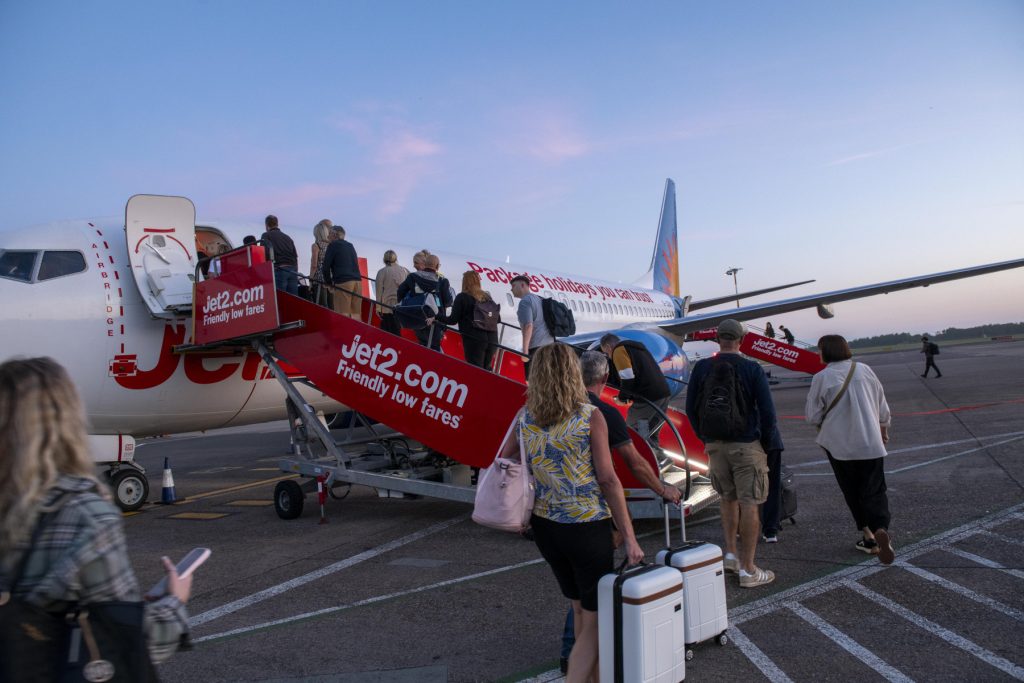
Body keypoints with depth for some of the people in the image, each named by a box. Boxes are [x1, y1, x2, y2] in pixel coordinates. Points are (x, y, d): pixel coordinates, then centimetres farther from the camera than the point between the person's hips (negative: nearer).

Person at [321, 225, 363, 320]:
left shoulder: (333, 245, 3)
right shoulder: (350, 246, 23)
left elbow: (326, 266, -1)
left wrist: (329, 281, 13)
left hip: (342, 281, -6)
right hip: (357, 280, 6)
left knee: (343, 314, -10)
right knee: (356, 314, 5)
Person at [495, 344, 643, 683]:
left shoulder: (525, 419, 1)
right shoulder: (590, 416, -11)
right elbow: (608, 480, -12)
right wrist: (629, 537, -8)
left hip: (544, 526, 6)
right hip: (587, 528, -5)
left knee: (581, 610, 23)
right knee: (595, 620, 8)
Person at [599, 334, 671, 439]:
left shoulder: (619, 350, -2)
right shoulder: (636, 347, 26)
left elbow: (628, 378, -15)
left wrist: (622, 396, 1)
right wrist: (627, 395, 20)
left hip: (649, 398, -9)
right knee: (651, 433, 18)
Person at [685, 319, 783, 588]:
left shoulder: (701, 368, 0)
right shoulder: (752, 370, -9)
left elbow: (691, 409, 4)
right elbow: (767, 412, -10)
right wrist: (768, 444, 2)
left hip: (715, 445, 4)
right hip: (746, 445, -4)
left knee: (728, 498, 21)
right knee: (749, 504, 1)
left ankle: (730, 554, 24)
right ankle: (748, 570, 4)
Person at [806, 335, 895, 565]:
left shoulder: (822, 378, -10)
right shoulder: (864, 370, 2)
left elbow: (813, 416, -7)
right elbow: (883, 408, 11)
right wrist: (883, 429, 28)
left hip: (839, 445, -2)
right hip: (870, 443, 2)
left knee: (853, 493, 14)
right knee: (874, 490, 6)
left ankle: (868, 536, 16)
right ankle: (881, 530, -17)